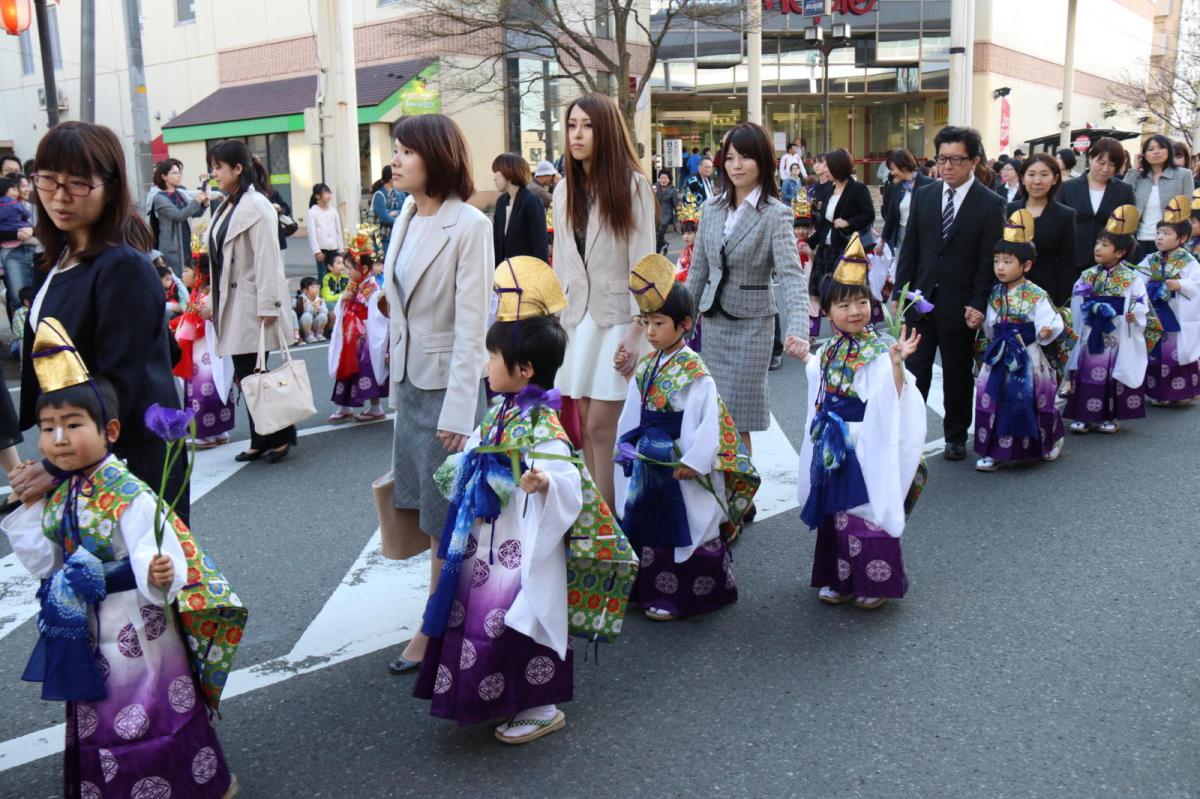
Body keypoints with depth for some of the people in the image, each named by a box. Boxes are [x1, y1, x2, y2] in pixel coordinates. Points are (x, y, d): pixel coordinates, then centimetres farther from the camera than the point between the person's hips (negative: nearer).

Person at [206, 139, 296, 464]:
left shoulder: (256, 205, -12)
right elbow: (220, 257, 17)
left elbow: (267, 259, -17)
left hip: (254, 305, -8)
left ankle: (281, 438, 11)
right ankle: (259, 441, 17)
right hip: (234, 305, 9)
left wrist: (267, 306, -20)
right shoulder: (227, 207, 15)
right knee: (245, 375, 9)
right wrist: (216, 302, 17)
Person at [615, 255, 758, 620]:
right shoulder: (646, 366, 6)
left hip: (680, 466, -8)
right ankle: (650, 587, 31)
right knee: (647, 525, 16)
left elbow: (709, 421, -20)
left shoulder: (695, 372, -16)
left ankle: (678, 596, 15)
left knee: (681, 529, 3)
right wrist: (626, 448, 10)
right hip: (647, 463, 8)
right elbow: (631, 414, 13)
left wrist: (692, 462, -21)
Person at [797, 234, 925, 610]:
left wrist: (897, 362, -37)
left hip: (866, 447, -6)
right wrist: (805, 358, 21)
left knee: (869, 512, 1)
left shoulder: (879, 352, -13)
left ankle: (876, 583, 17)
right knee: (836, 513, 14)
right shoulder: (826, 352, 7)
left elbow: (891, 401, -25)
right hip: (832, 447, 7)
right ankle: (840, 580, 28)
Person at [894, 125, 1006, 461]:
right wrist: (900, 292, 1)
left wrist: (978, 304, -13)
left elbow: (988, 260, -7)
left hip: (959, 305, -2)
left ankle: (956, 437, 25)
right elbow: (909, 249, 7)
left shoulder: (990, 204, -5)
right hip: (920, 300, 3)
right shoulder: (923, 196, 6)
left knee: (958, 376, 11)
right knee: (913, 373, 3)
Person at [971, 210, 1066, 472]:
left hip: (1027, 358, -5)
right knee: (992, 401, 2)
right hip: (998, 357, 5)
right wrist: (980, 325, -3)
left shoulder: (1037, 296, -11)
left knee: (1029, 402, 7)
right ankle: (993, 450, 12)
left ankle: (1050, 441, 33)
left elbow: (1052, 323, -16)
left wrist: (1046, 332, -35)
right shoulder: (995, 295, 6)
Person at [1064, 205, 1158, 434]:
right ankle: (1084, 415, 12)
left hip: (1118, 336, -3)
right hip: (1091, 334, 3)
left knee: (1114, 376, 5)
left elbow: (1142, 303, -6)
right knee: (1086, 374, 4)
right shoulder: (1088, 275, 6)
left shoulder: (1131, 278, -4)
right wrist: (1091, 307, -10)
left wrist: (1134, 313, -24)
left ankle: (1111, 417, 17)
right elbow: (1076, 302, 6)